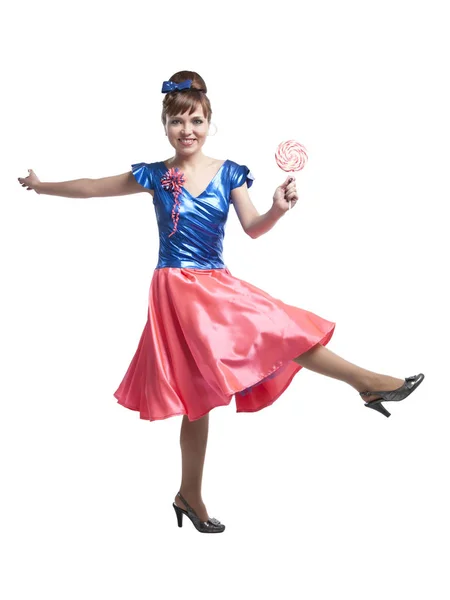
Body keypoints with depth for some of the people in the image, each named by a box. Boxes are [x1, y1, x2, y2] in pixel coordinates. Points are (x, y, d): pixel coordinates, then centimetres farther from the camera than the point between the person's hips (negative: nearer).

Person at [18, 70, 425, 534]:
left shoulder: (228, 174, 3)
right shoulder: (155, 175, -1)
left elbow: (253, 228, -6)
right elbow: (92, 188, 10)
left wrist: (277, 210, -26)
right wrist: (42, 186, 17)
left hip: (218, 287, 4)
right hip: (178, 290, -3)